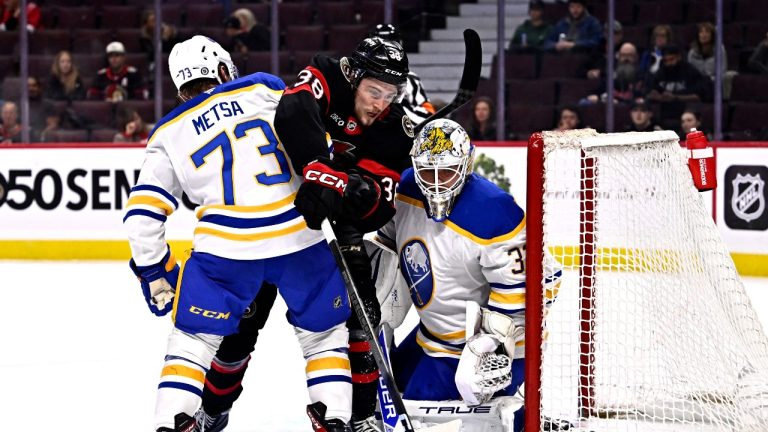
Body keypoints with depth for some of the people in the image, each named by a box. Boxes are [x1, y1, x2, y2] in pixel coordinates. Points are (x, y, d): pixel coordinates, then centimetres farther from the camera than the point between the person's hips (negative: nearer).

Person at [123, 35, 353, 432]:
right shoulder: (263, 90, 10)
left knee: (192, 337, 14)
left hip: (224, 249, 0)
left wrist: (155, 273, 18)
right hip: (298, 238, 0)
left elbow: (143, 214, 9)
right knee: (323, 332, 18)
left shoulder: (169, 134, 14)